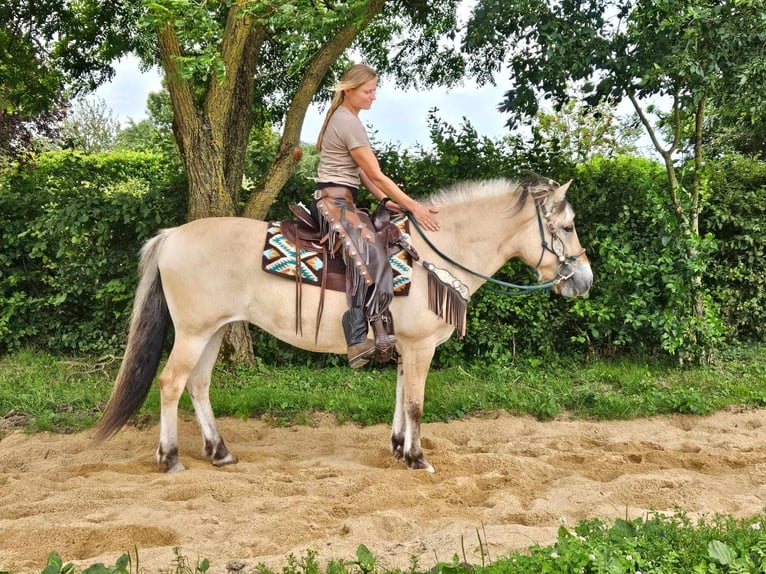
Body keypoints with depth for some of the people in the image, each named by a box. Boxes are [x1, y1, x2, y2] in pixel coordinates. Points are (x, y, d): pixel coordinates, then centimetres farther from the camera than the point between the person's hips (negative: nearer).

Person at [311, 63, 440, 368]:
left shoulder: (343, 117, 18)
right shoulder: (350, 123, -13)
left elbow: (362, 171, 15)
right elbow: (376, 175, -15)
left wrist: (386, 201, 4)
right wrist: (414, 206, -13)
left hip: (339, 200, 11)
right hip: (334, 201, -11)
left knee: (386, 240, 9)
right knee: (368, 250, -27)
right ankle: (358, 340, -34)